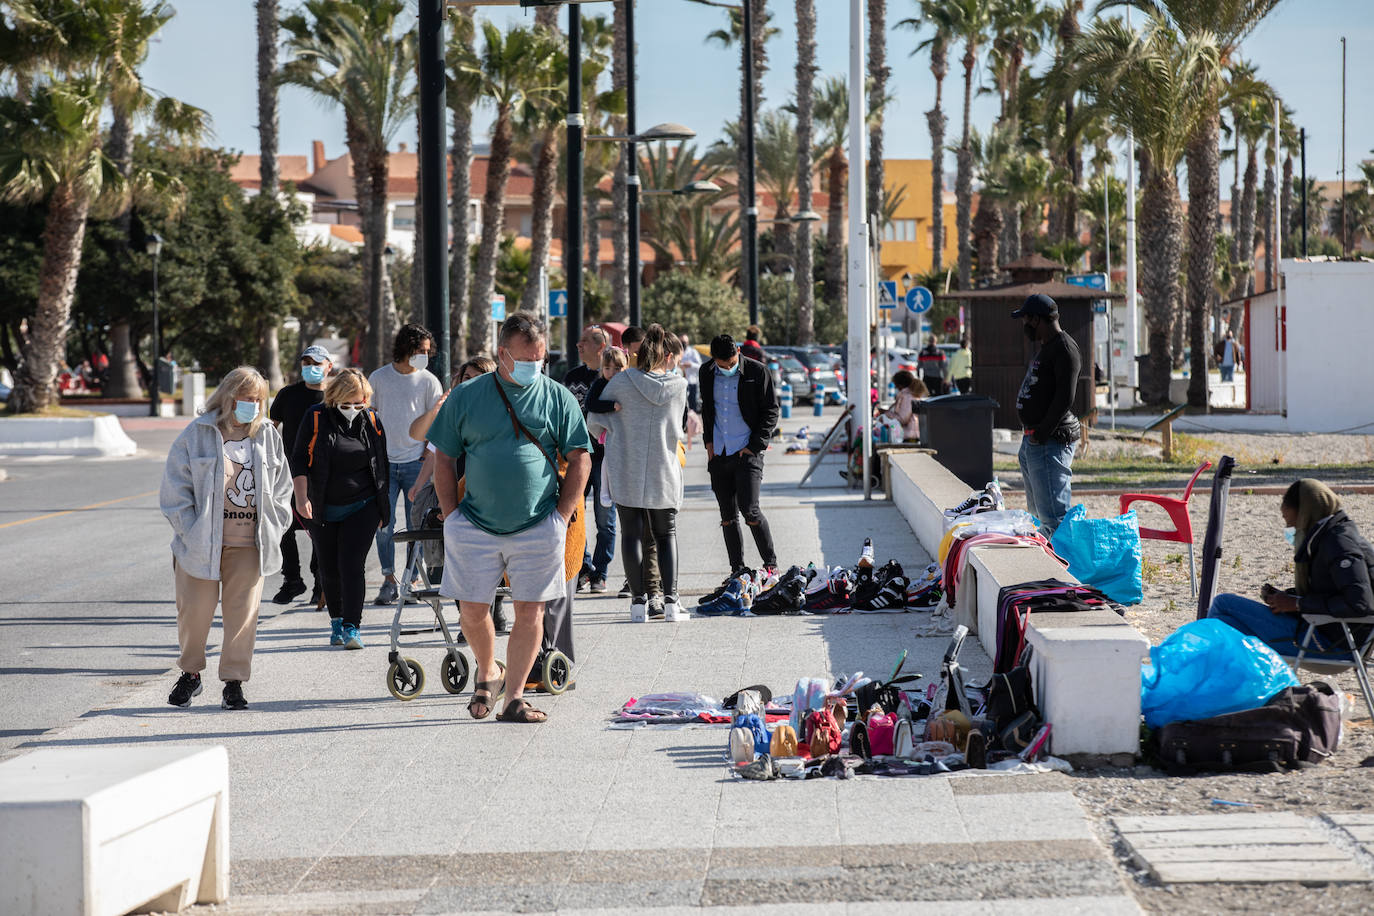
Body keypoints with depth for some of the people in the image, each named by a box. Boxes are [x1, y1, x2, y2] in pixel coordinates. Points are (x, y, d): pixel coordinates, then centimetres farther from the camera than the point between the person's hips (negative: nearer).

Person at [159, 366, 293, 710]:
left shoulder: (268, 436, 9)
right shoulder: (198, 433, -2)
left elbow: (281, 487, 16)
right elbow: (176, 486, -2)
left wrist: (274, 530, 6)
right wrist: (189, 530, -9)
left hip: (248, 543, 2)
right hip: (201, 541, -2)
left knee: (243, 613, 1)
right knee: (195, 610, 4)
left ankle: (234, 681, 12)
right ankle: (190, 673, 24)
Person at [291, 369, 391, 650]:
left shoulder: (372, 421, 2)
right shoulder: (316, 418, -5)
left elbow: (383, 465, 12)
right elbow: (299, 460, -2)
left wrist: (382, 508, 13)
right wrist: (301, 497, -14)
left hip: (362, 508, -1)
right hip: (324, 510, 1)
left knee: (352, 565, -12)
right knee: (329, 569, 8)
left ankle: (352, 627, -14)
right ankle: (336, 620, 27)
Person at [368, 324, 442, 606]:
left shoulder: (428, 381, 4)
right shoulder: (378, 378, 6)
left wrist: (429, 455, -4)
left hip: (416, 463, -1)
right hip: (384, 463, 1)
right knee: (384, 524, -3)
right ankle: (389, 580, 6)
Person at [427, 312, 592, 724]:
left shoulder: (558, 398, 4)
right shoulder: (466, 396, 4)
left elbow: (580, 460, 6)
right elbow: (443, 461, 8)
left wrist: (561, 517, -1)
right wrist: (452, 518, 1)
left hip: (538, 528, 0)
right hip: (475, 526, 0)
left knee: (530, 613, 0)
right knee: (472, 610, 3)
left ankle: (515, 698, 8)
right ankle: (488, 675, 29)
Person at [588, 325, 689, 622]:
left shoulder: (622, 382, -7)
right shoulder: (679, 386, -2)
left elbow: (595, 420, 2)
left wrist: (607, 432, 23)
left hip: (627, 471, -1)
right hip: (665, 472, 1)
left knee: (632, 533, 5)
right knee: (666, 533, 11)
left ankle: (639, 601, 1)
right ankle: (670, 600, 2)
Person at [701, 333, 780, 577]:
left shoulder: (757, 372, -8)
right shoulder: (707, 373, 6)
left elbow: (771, 411, -4)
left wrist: (754, 446, -10)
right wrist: (708, 441, 10)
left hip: (747, 452, -5)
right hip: (718, 454, 5)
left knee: (749, 509, -14)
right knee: (728, 516, 7)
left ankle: (771, 564, 1)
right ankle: (737, 571, 14)